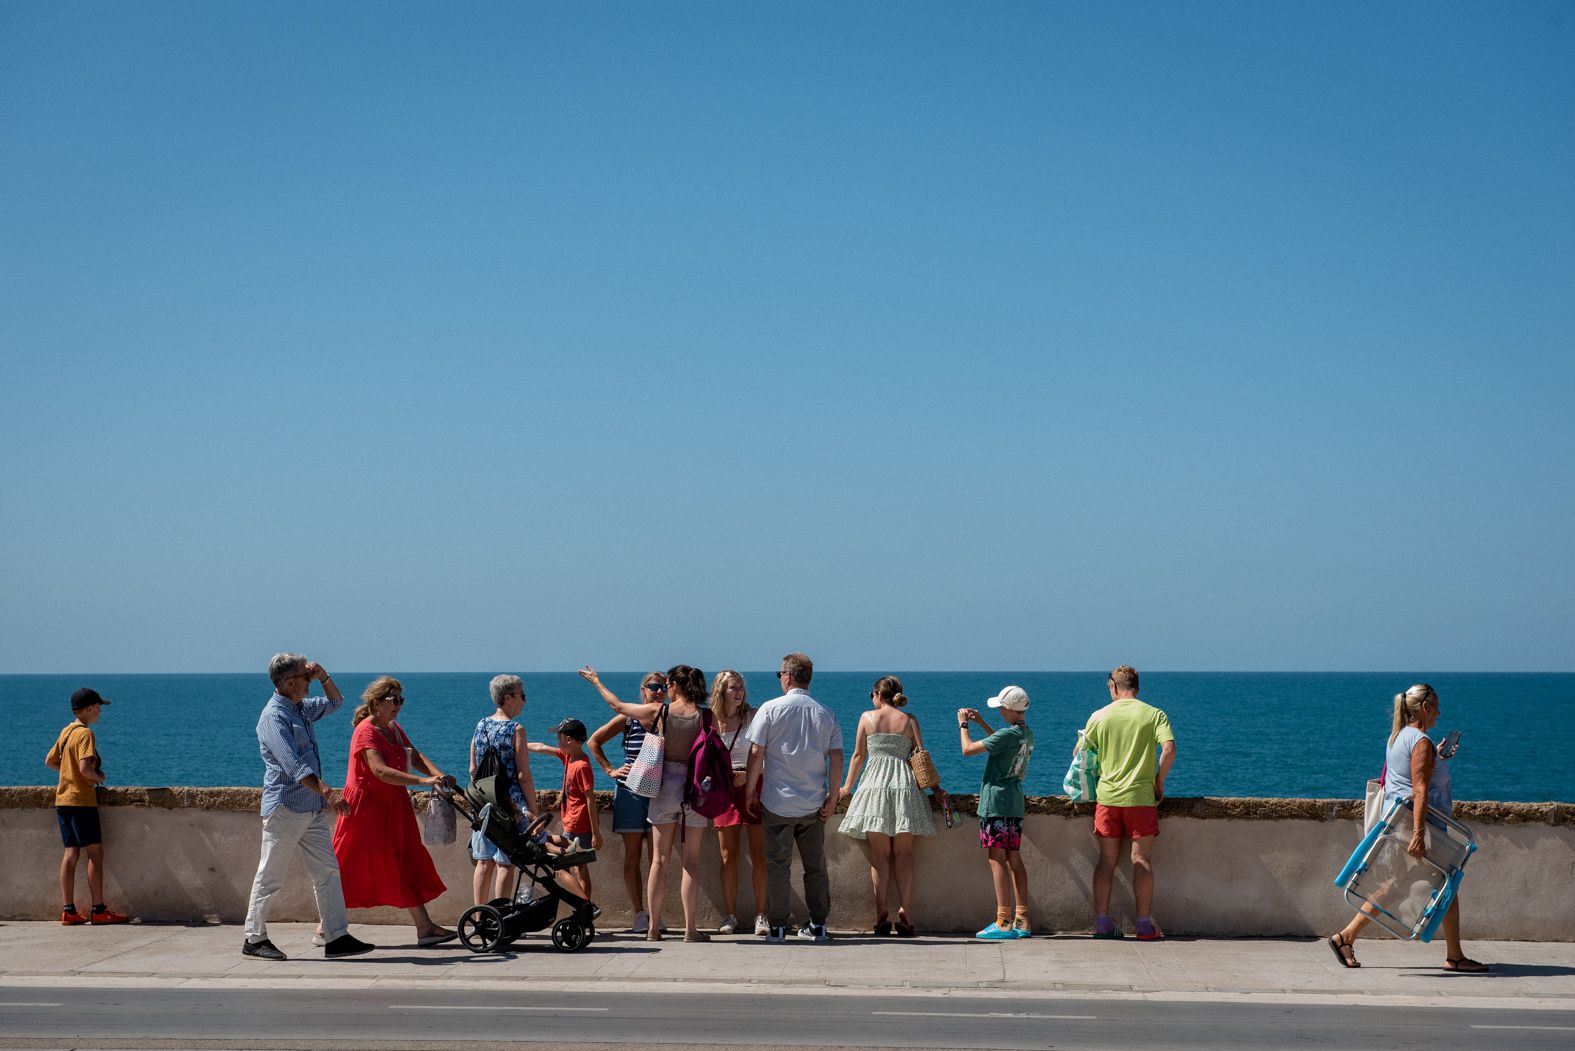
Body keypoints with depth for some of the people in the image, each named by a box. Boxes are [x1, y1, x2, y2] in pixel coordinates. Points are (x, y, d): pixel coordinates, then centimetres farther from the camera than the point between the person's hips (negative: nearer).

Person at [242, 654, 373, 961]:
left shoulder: (302, 709, 14)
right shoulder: (274, 717, -14)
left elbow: (335, 702, 33)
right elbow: (295, 766, -25)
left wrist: (324, 676, 12)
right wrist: (329, 793, -33)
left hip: (314, 809, 9)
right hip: (285, 808, -9)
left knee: (327, 872, 3)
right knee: (270, 876, 1)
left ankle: (336, 938, 2)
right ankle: (254, 939, 11)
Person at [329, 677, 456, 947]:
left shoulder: (394, 729, 13)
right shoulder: (366, 732, -17)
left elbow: (415, 756, 6)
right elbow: (381, 771, -29)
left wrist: (437, 774, -15)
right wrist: (422, 781, -36)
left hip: (392, 808, 9)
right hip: (366, 808, -9)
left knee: (406, 864, 5)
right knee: (353, 867, -2)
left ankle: (425, 927, 5)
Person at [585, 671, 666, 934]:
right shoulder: (629, 718, 4)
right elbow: (594, 741, 10)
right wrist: (610, 770, 3)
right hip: (630, 792, -1)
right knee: (632, 856, -1)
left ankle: (655, 915, 1)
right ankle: (639, 915, 1)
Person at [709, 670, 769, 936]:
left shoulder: (753, 717, -1)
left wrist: (749, 774, -16)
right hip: (724, 790, 2)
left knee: (758, 855, -4)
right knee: (728, 857, 3)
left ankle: (761, 915, 0)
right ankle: (730, 915, 9)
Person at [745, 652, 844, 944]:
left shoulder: (770, 709, -5)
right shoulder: (826, 714, 3)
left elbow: (756, 753, -7)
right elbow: (837, 758, -2)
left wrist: (751, 791, 2)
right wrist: (832, 798, 3)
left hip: (777, 801, -2)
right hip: (814, 804, 2)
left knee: (778, 865, 4)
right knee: (815, 866, 12)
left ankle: (777, 928, 5)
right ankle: (817, 926, 15)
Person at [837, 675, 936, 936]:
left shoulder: (868, 717, 5)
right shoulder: (909, 720, 7)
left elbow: (858, 755, 9)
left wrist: (847, 786, 19)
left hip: (875, 784, -1)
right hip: (904, 786, 1)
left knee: (879, 854, 3)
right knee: (903, 853, 3)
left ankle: (881, 917, -1)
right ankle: (905, 914, -4)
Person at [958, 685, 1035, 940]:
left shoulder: (1008, 734, -17)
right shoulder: (1027, 735, 11)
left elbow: (968, 749, -14)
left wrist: (963, 724, 3)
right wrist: (980, 722, 31)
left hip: (996, 802, -9)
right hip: (1014, 804, 9)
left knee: (996, 858, -7)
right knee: (1014, 859, 9)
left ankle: (1003, 921, -10)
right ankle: (1022, 921, 9)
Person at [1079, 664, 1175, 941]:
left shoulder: (1099, 716, 5)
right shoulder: (1154, 715, 0)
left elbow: (1079, 753, 9)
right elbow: (1169, 749, -13)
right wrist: (1159, 782, -1)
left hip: (1107, 796, 2)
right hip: (1141, 796, -2)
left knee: (1107, 860, 8)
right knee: (1142, 860, 2)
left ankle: (1102, 921, 7)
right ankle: (1144, 924, 2)